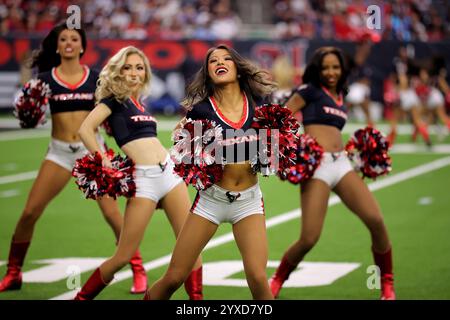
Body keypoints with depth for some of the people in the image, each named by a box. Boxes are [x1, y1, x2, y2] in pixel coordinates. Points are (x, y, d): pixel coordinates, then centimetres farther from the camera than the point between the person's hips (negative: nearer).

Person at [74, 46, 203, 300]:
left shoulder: (139, 103, 19)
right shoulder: (115, 98, 0)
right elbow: (86, 129, -13)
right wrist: (105, 164, -12)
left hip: (168, 171, 7)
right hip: (143, 179, -7)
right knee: (123, 256, -4)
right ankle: (82, 297, 13)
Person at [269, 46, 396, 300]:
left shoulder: (341, 97, 21)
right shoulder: (311, 90, 4)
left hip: (342, 163, 6)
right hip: (316, 166, -6)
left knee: (376, 221, -12)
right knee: (309, 239, -13)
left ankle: (388, 285, 5)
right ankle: (277, 281, 14)